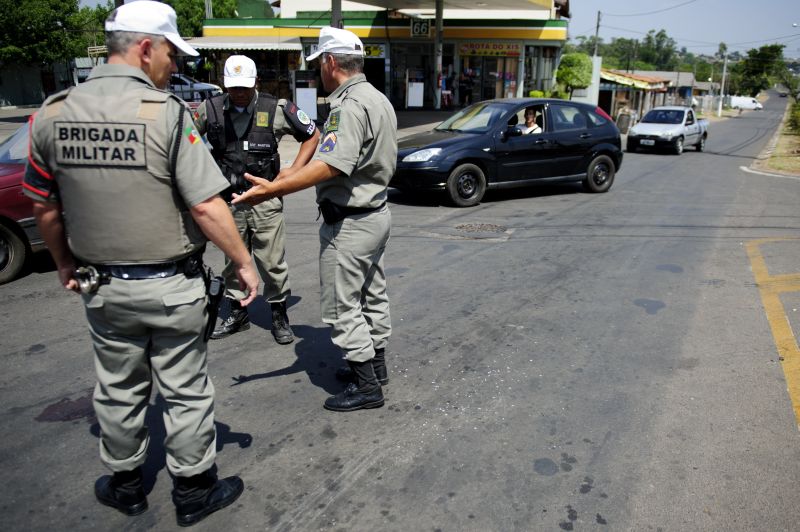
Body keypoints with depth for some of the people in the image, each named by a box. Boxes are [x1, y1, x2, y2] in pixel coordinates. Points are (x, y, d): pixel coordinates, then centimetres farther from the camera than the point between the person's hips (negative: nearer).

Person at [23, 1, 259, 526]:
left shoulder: (52, 114, 0)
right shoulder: (167, 113, -16)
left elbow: (44, 206, 8)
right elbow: (206, 207, -20)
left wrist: (65, 263, 21)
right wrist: (244, 262, -9)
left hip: (103, 286, 5)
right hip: (172, 287, -4)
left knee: (118, 391, 20)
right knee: (185, 393, 11)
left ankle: (125, 485, 39)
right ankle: (194, 491, 28)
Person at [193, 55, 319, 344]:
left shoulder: (276, 109, -5)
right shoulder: (211, 109, 1)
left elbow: (312, 135, 4)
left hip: (265, 199, -3)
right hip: (228, 199, 3)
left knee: (272, 261, 0)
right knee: (233, 260, 13)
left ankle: (279, 314, 17)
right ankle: (237, 313, 28)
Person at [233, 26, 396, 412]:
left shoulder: (349, 106, -20)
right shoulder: (379, 99, 11)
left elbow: (331, 166, -34)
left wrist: (274, 188, -41)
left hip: (349, 221, -10)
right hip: (377, 211, 10)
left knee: (342, 306, 0)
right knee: (372, 296, 19)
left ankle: (366, 386, 9)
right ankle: (376, 363, 34)